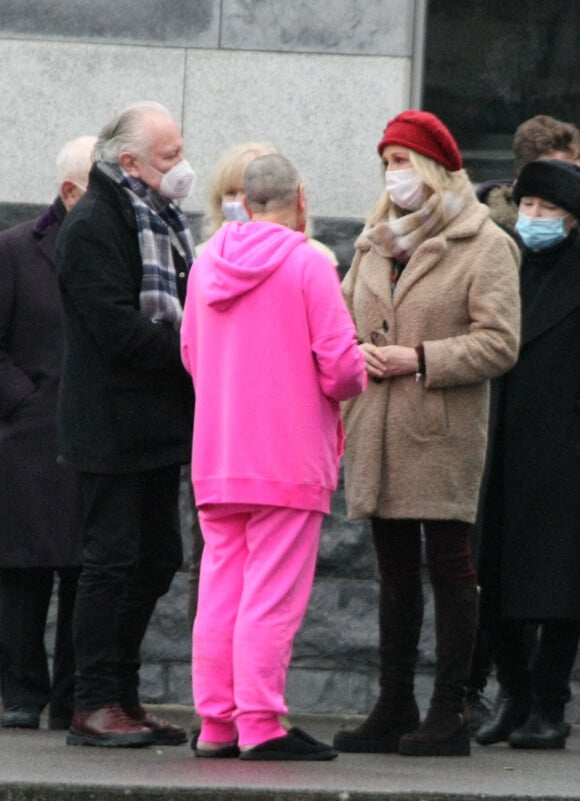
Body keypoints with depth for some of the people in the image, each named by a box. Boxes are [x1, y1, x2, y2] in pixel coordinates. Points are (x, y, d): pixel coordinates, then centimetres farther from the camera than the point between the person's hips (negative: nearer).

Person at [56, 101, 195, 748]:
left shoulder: (158, 221, 17)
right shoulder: (93, 226, -13)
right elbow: (117, 329, -22)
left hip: (156, 422, 9)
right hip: (112, 423, -9)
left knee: (157, 556, 11)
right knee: (113, 559, -7)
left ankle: (122, 697, 18)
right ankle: (93, 706, -3)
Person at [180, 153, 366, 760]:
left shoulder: (206, 263, 9)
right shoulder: (307, 264, -9)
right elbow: (339, 363, -14)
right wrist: (351, 381, 7)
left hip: (215, 456, 6)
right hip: (288, 458, -6)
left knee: (219, 589, 9)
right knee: (273, 594, -5)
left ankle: (215, 724, 10)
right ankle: (261, 726, -7)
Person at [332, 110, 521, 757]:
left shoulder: (484, 246, -4)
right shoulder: (375, 243, 17)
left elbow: (499, 342, -11)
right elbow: (343, 312, 22)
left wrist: (420, 359, -16)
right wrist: (355, 351, 1)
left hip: (442, 435, -6)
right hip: (376, 431, 7)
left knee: (448, 564, -4)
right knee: (394, 569, 10)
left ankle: (448, 715, -1)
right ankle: (394, 710, 15)